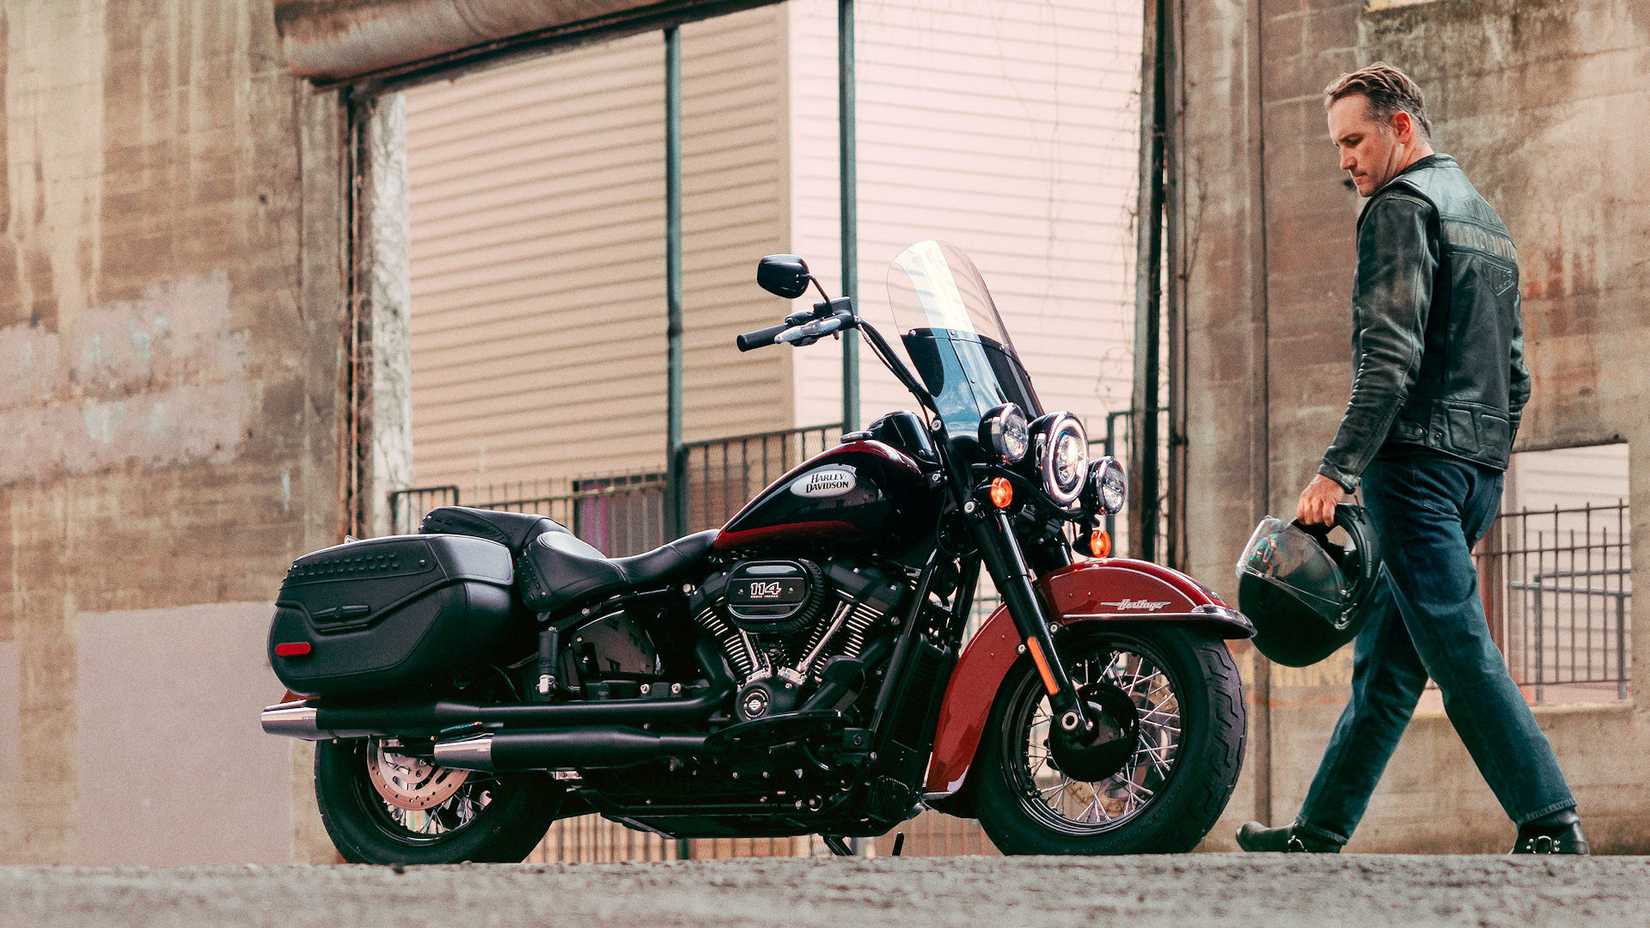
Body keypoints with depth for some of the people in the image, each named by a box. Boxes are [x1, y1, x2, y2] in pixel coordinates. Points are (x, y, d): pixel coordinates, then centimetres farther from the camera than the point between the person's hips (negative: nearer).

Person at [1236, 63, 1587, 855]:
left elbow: (1391, 356, -19)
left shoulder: (1402, 207, -7)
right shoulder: (1486, 219, 23)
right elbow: (1514, 373, 23)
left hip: (1416, 459, -10)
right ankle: (1320, 832, 12)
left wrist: (1338, 469, -22)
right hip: (1479, 464, 10)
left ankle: (1550, 826, -17)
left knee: (1460, 651, -12)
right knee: (1385, 658, 10)